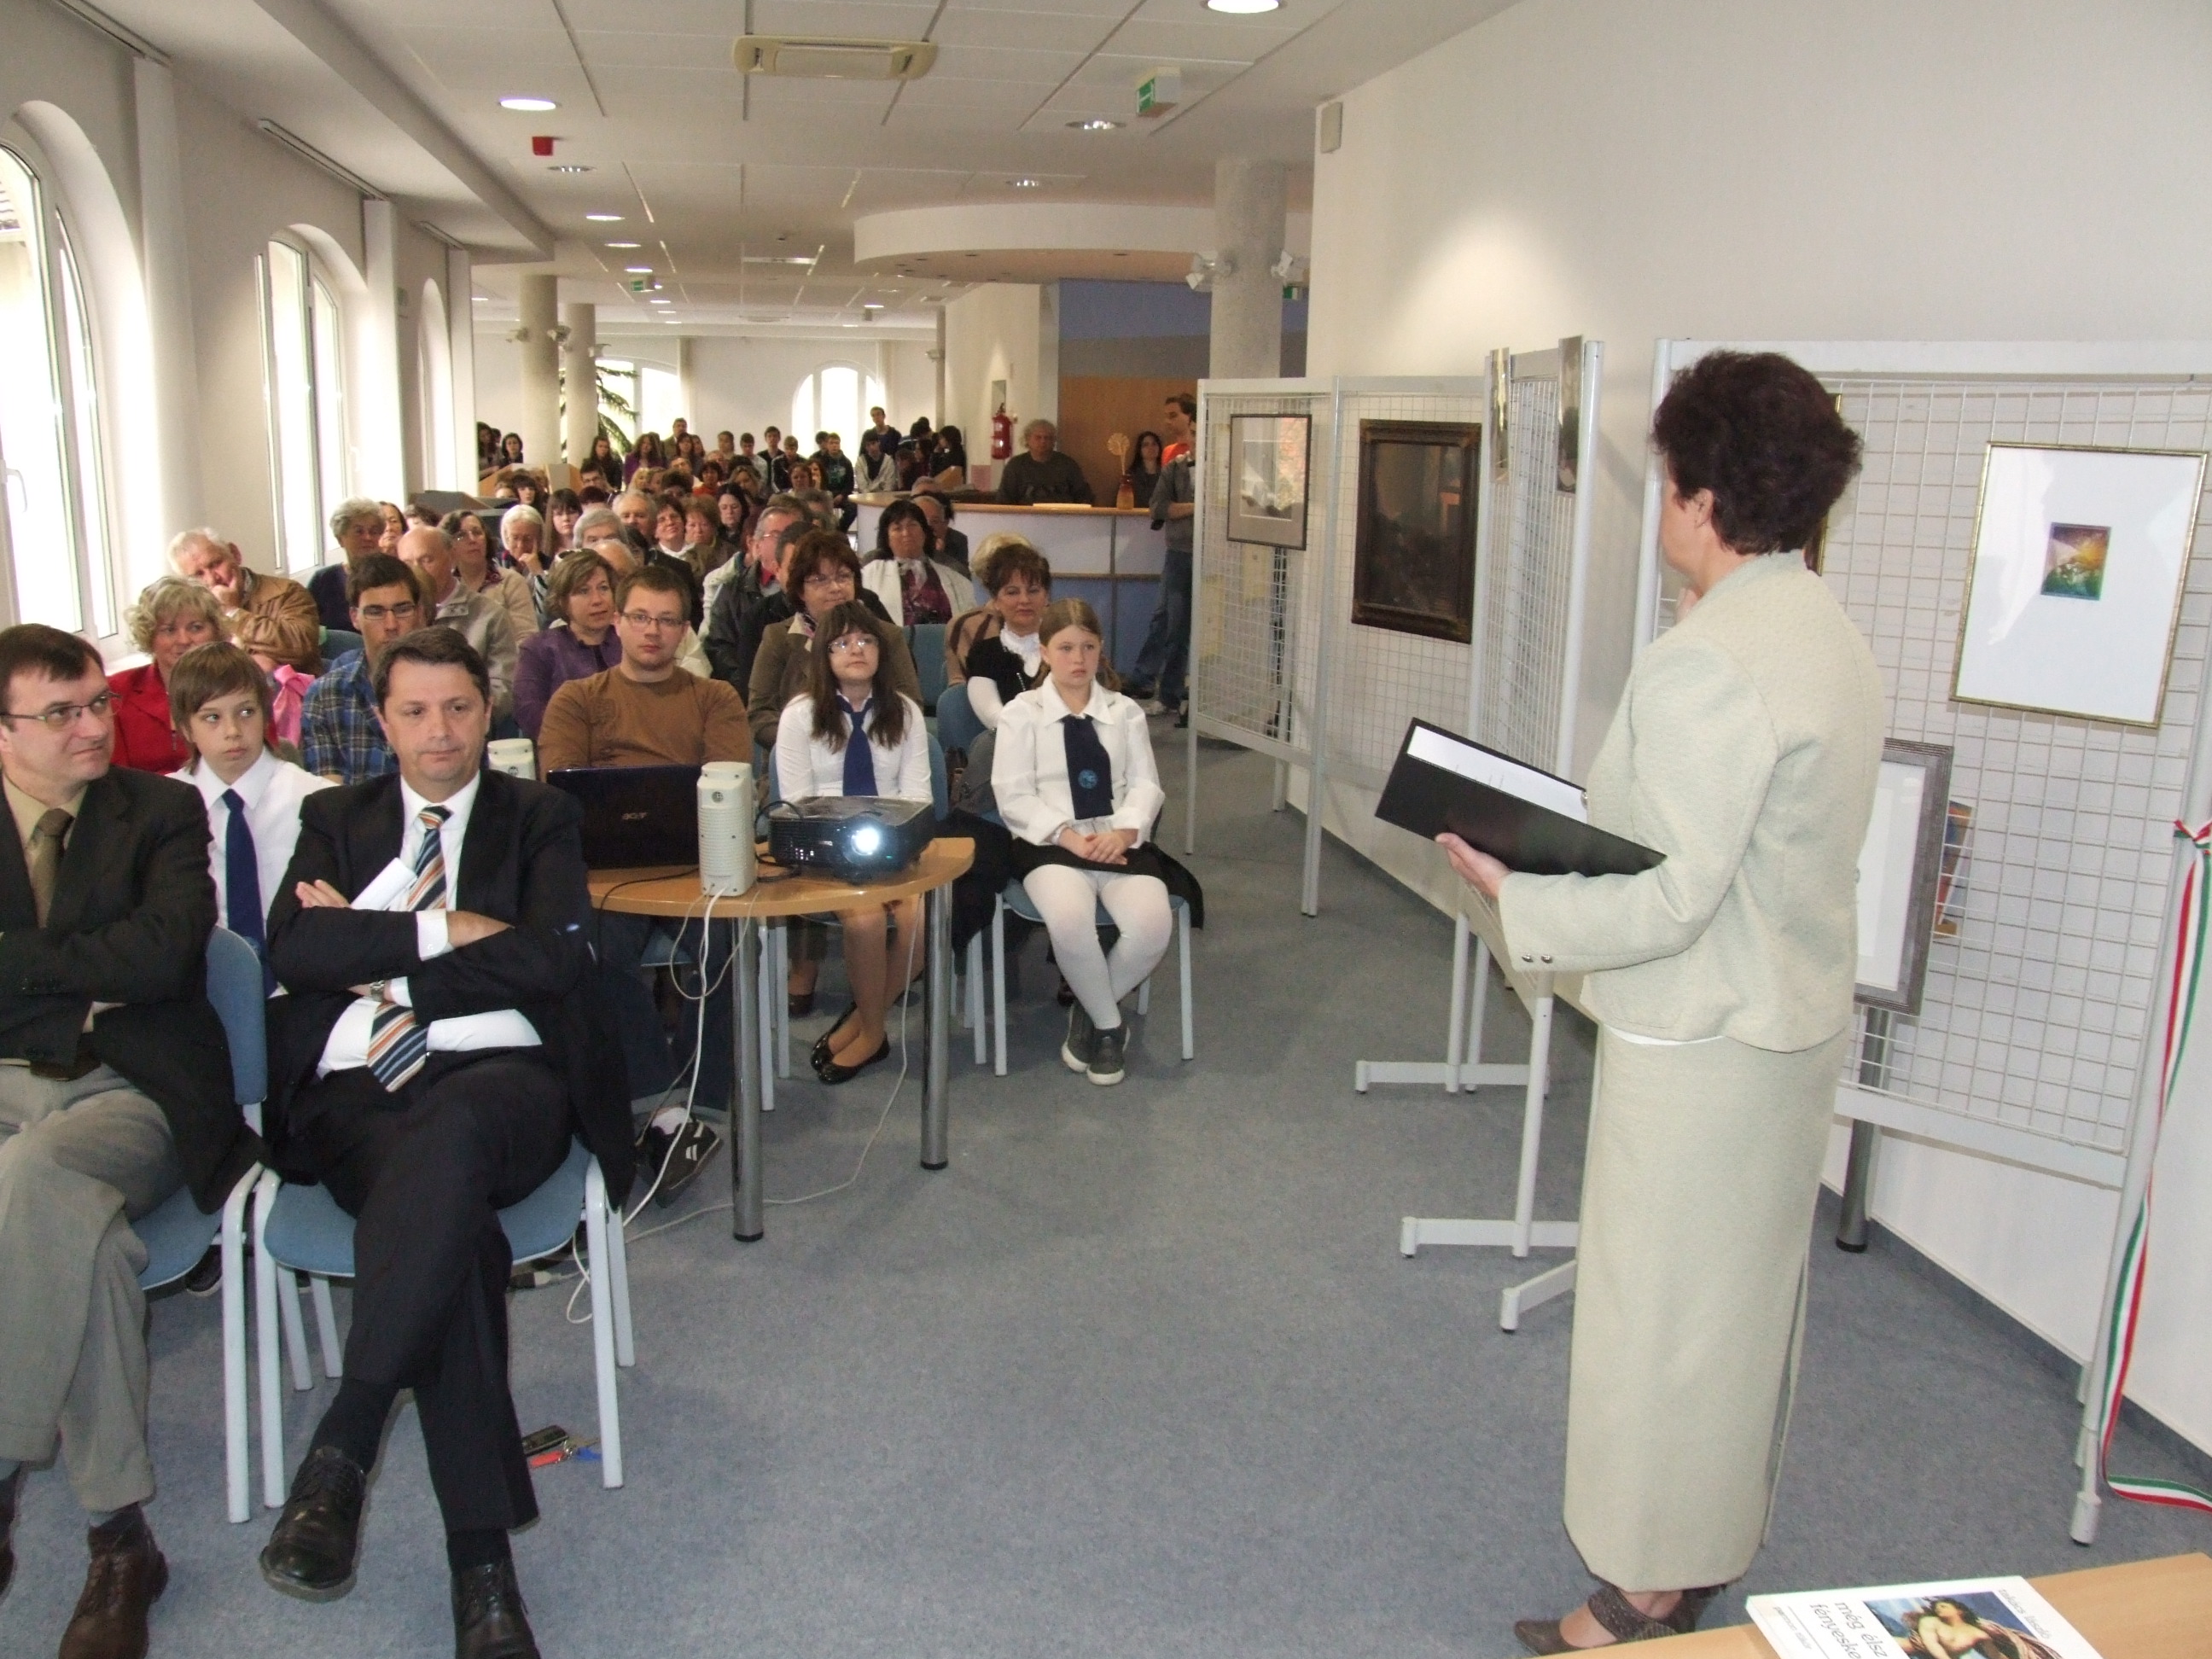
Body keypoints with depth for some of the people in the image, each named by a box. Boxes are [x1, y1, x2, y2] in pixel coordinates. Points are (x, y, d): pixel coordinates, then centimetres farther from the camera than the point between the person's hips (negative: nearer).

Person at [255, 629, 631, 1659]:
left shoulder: (540, 818, 17)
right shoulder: (336, 819, 23)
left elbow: (553, 959, -2)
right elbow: (294, 947, 3)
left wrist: (372, 944, 2)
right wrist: (447, 932, -4)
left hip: (503, 1079, -1)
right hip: (357, 1092, 1)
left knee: (449, 1136, -40)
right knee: (452, 1226, -32)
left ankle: (340, 1448, -33)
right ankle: (481, 1560, -30)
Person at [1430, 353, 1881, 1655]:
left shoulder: (1710, 663, -24)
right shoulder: (1832, 633, 6)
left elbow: (1671, 902, -25)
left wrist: (1512, 890, -15)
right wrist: (1600, 823, 8)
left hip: (1701, 1038, -10)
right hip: (1797, 1019, 10)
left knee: (1662, 1314, 6)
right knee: (1746, 1299, 22)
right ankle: (1712, 1548, 41)